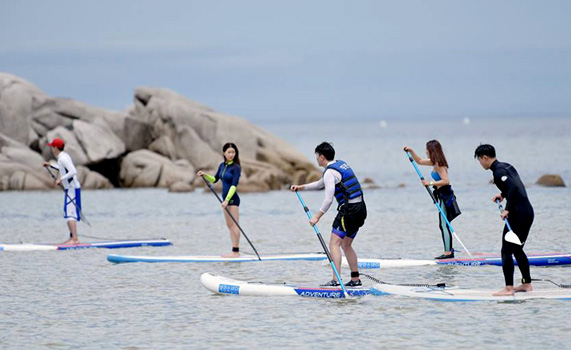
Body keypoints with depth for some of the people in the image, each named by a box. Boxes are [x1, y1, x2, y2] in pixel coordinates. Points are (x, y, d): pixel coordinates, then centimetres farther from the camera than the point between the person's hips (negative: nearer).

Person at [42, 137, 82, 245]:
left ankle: (75, 239, -19)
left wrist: (61, 179, -23)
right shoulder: (63, 156, 13)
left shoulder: (63, 158, -17)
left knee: (70, 213, -14)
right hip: (70, 188, 10)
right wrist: (51, 165, 33)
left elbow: (73, 171, -27)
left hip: (72, 188, -10)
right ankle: (72, 238, 21)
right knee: (69, 213, 16)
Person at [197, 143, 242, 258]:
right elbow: (215, 179, 24)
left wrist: (227, 200, -25)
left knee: (234, 225, -8)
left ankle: (236, 251, -8)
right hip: (226, 198, 9)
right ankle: (234, 251, 14)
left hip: (232, 199, -9)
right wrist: (205, 175, 7)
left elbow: (234, 185, -19)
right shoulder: (222, 165, 11)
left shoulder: (236, 167, -12)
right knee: (229, 225, 10)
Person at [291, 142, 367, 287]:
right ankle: (355, 279, 21)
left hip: (348, 209, -9)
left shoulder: (330, 172, -11)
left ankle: (336, 280, -22)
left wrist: (317, 216, -13)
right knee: (346, 245, 19)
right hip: (360, 208, 9)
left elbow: (329, 200, -18)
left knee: (334, 243, -10)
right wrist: (301, 187, 33)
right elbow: (321, 184, 34)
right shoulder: (341, 164, 19)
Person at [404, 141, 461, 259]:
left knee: (444, 225, -9)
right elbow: (419, 161, 29)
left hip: (445, 195, -10)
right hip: (443, 196, 10)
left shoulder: (439, 165, -16)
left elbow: (446, 181, -25)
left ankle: (448, 252, -10)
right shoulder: (435, 163, 14)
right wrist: (411, 151, 21)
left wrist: (431, 183, -23)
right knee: (444, 225, 13)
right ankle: (448, 249, 18)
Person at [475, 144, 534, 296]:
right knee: (517, 249, 21)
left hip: (518, 214, -10)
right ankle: (527, 283, 24)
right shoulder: (507, 166, 16)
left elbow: (513, 188, -25)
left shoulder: (498, 171, -12)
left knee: (506, 251, -6)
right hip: (528, 211, 10)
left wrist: (507, 210, -23)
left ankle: (509, 288, -10)